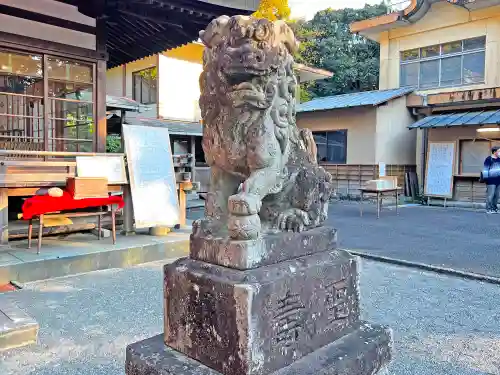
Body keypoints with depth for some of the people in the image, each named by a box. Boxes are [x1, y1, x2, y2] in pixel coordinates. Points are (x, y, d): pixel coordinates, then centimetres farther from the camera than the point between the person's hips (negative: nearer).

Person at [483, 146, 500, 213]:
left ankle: (494, 208, 18)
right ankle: (489, 209, -2)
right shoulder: (489, 159, -6)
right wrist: (486, 178, -11)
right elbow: (486, 169, -7)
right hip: (491, 181, -7)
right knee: (490, 195, -8)